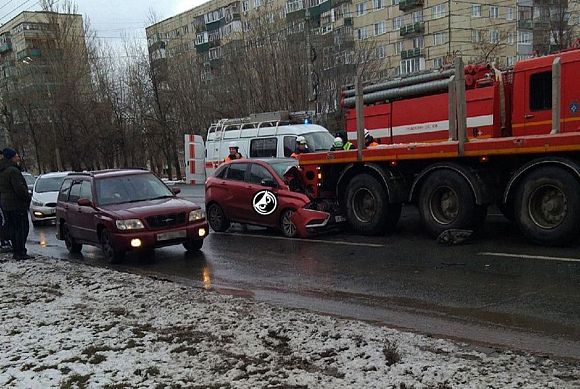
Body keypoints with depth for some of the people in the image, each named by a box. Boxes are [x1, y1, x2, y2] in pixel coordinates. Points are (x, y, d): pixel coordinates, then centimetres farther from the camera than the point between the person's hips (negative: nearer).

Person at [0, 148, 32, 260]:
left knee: (12, 229, 14)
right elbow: (19, 188, -23)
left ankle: (15, 251, 19)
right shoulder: (13, 171, -17)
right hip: (17, 204, -10)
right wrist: (28, 197, -9)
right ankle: (20, 253, -5)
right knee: (22, 228, -4)